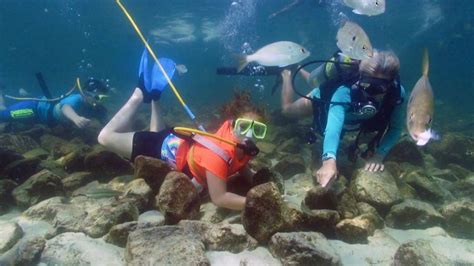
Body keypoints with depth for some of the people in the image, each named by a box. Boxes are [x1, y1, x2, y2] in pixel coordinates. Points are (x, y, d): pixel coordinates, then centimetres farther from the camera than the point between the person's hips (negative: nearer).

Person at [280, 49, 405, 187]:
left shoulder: (396, 93, -39)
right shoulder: (344, 92, -51)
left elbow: (396, 127, -30)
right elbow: (333, 126, -65)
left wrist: (380, 154, -46)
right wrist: (329, 160, -82)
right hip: (325, 98, -4)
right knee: (287, 109, 20)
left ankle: (301, 71, 57)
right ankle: (287, 74, 46)